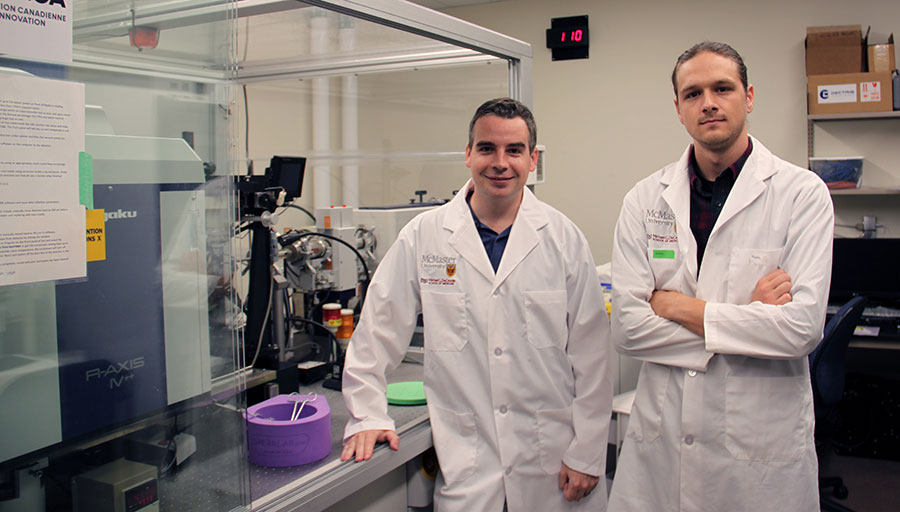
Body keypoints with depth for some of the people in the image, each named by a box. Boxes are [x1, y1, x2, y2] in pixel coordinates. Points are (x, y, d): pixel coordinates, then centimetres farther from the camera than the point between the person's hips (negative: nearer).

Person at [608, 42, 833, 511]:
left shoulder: (801, 194, -6)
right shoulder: (645, 199, 0)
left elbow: (802, 327, -16)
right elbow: (626, 327, -7)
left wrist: (676, 305, -12)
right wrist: (746, 317, -12)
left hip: (763, 438, -2)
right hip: (661, 434, 2)